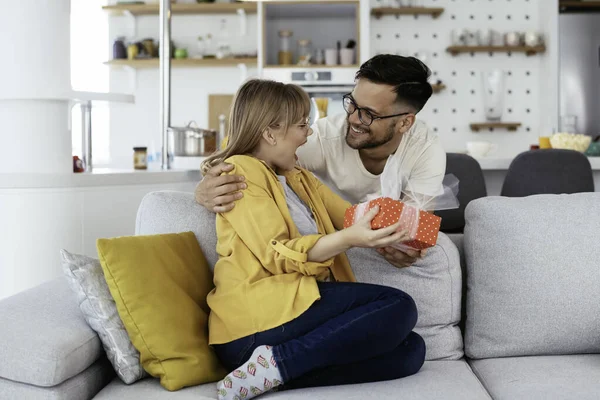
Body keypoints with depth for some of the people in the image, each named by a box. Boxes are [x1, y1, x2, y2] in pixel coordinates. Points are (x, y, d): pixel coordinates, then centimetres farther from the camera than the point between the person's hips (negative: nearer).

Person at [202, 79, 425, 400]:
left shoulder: (301, 179, 27)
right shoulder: (240, 172, -1)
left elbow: (351, 216, 19)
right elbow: (277, 255, -11)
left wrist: (392, 224, -3)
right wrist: (349, 239, -24)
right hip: (257, 318, -8)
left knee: (410, 349, -9)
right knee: (397, 307, -16)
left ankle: (278, 367, -18)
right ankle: (278, 364, -19)